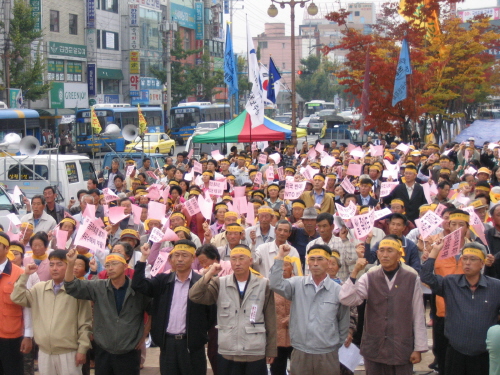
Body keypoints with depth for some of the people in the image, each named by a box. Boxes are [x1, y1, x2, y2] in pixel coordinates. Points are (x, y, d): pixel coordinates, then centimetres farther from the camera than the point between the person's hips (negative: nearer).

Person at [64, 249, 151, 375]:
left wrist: (144, 335, 4)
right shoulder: (98, 288, 1)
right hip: (103, 353, 2)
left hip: (129, 354, -2)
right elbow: (72, 287, -5)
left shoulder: (138, 290, -6)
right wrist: (71, 263, -19)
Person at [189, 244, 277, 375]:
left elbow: (270, 320, 3)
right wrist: (209, 274, -15)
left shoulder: (263, 285, 1)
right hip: (227, 355, 1)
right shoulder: (220, 284, 4)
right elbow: (194, 296, -7)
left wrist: (271, 350, 3)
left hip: (256, 355, -1)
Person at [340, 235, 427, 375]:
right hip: (374, 349, 1)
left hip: (402, 349, -1)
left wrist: (419, 348, -1)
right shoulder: (369, 278, 1)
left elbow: (419, 316, -1)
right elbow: (346, 300, -11)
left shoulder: (412, 279, -3)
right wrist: (355, 272, -18)